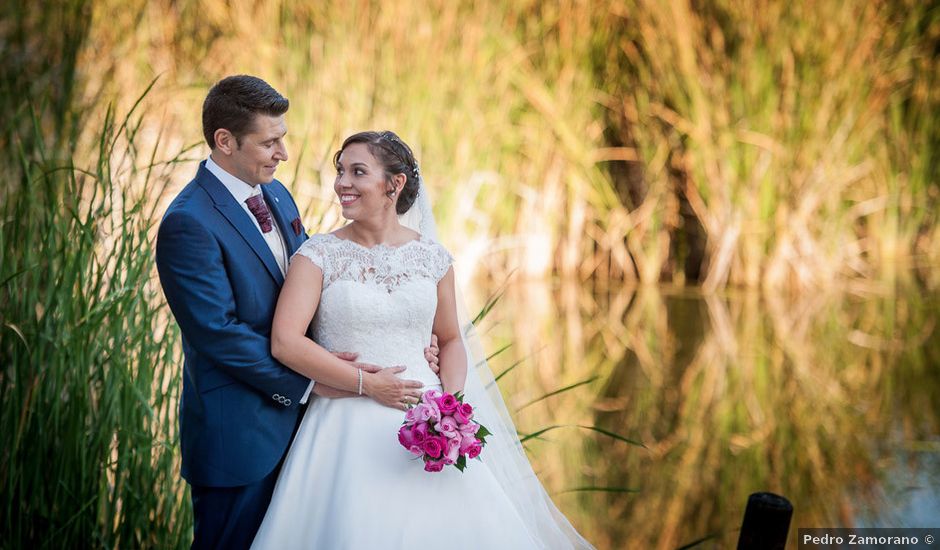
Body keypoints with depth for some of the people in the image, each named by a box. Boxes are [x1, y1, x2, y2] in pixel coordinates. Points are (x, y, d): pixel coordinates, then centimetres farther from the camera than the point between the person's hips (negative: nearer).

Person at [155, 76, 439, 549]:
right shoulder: (189, 223, -19)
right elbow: (219, 332, -21)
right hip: (237, 436, -8)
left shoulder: (276, 196, 9)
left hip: (290, 421, 8)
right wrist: (308, 381, -16)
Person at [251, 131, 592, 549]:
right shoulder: (318, 255, -3)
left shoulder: (432, 257, 6)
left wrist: (452, 401, -4)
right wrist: (368, 385, -13)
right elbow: (284, 343, -12)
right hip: (348, 423, -2)